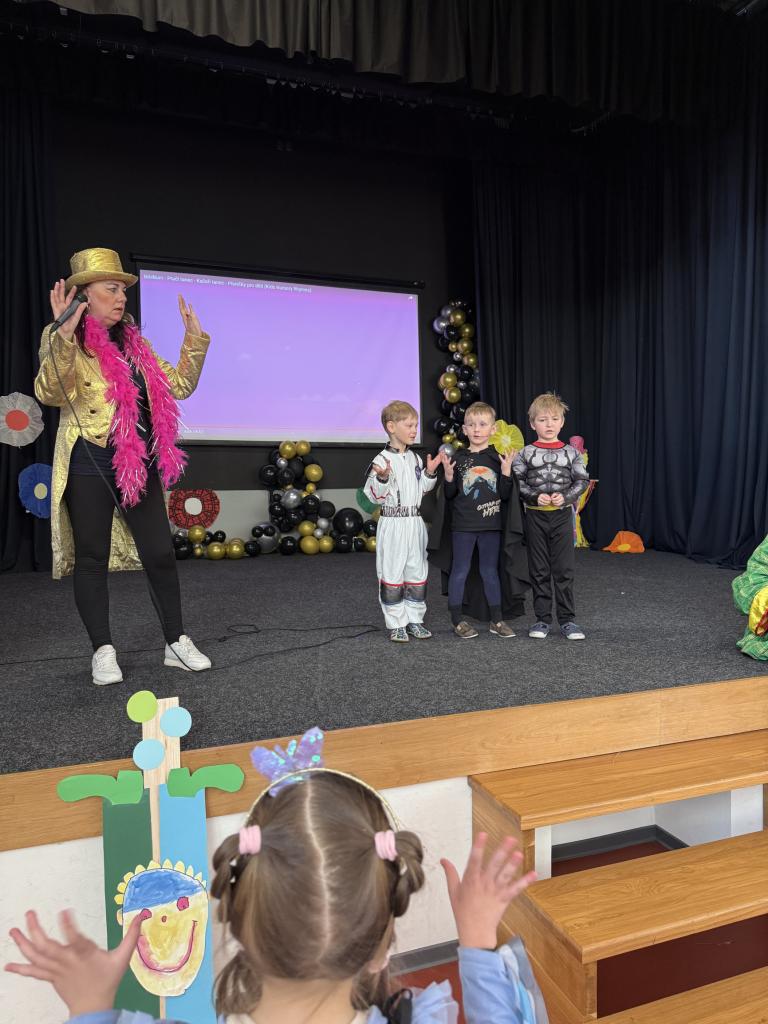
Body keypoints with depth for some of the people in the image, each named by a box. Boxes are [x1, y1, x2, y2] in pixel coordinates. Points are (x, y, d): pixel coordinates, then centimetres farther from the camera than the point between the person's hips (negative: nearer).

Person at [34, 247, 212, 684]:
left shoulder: (134, 342, 15)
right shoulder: (64, 341, -3)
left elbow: (180, 385, 15)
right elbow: (50, 393, -20)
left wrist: (195, 338, 7)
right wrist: (64, 336, -31)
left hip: (140, 466, 5)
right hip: (89, 467, -5)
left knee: (161, 554, 5)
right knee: (92, 558, 4)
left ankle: (177, 642, 17)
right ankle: (104, 651, 16)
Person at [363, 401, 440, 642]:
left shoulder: (415, 458, 10)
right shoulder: (383, 460, -11)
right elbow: (373, 496, -14)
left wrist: (430, 473, 3)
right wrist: (382, 478, -30)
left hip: (415, 523, 7)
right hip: (392, 524, -6)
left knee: (417, 572, 12)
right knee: (392, 573, 1)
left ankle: (414, 619, 24)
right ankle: (396, 624, 11)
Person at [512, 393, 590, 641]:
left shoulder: (570, 452, 2)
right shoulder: (526, 453, -1)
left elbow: (582, 480, 1)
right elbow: (517, 482, -2)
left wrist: (566, 496, -14)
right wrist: (535, 497, -16)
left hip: (562, 515, 0)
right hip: (535, 516, 0)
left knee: (564, 569, 3)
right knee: (539, 570, 7)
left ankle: (567, 620, 13)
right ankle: (542, 619, 16)